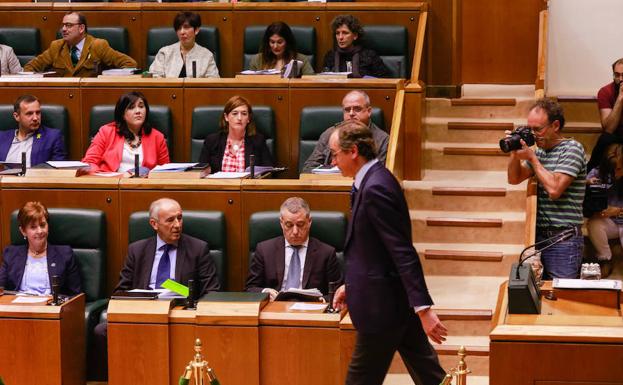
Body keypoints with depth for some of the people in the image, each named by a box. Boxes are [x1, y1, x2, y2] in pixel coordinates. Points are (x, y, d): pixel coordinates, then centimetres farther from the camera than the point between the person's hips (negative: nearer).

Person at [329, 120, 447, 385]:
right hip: (398, 301, 9)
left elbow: (403, 253, -25)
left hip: (384, 304, -9)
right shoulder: (374, 180, 8)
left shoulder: (376, 188, -22)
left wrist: (422, 309, -26)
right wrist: (352, 285, 22)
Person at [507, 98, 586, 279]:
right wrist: (515, 153, 0)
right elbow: (514, 179, 17)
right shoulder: (540, 151, 14)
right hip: (541, 235, 7)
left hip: (564, 239, -7)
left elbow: (554, 189, -19)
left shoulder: (572, 149, -9)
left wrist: (532, 158, -11)